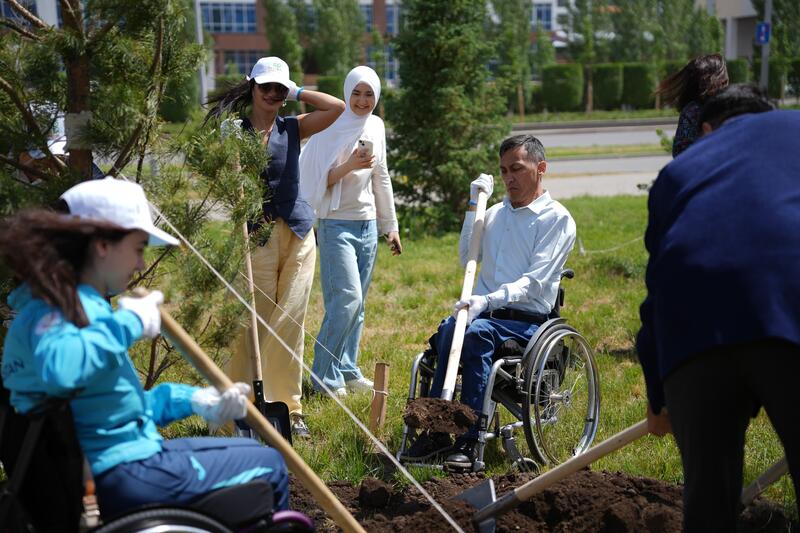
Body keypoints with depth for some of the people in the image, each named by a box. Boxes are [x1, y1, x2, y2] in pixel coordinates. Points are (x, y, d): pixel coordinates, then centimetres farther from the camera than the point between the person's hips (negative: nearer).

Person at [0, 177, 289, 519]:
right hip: (119, 477, -10)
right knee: (269, 468, 3)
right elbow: (60, 368, -45)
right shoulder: (54, 308, -19)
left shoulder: (82, 304, 11)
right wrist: (130, 322, -30)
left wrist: (196, 401, 10)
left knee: (252, 454, 28)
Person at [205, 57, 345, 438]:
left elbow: (337, 108, -1)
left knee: (289, 324, 3)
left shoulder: (292, 129, 9)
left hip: (298, 235, 3)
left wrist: (297, 93, 1)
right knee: (255, 325, 0)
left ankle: (288, 407, 10)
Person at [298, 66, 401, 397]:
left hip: (367, 224, 6)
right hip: (337, 224, -6)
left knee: (357, 303, 8)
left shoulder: (376, 127, 10)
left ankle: (347, 370, 18)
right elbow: (320, 181, -10)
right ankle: (326, 376, -3)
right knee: (347, 298, -13)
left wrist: (390, 225, 19)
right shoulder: (332, 129, -8)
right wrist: (350, 165, -25)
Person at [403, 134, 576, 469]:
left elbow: (535, 281, -11)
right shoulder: (496, 213, 20)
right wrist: (474, 206, 19)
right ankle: (437, 430, -31)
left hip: (526, 320, -5)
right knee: (448, 329, -30)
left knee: (476, 331, -35)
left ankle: (469, 439, -35)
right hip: (483, 311, 5)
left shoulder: (557, 218, -1)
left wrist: (489, 300, -27)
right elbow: (467, 258, 27)